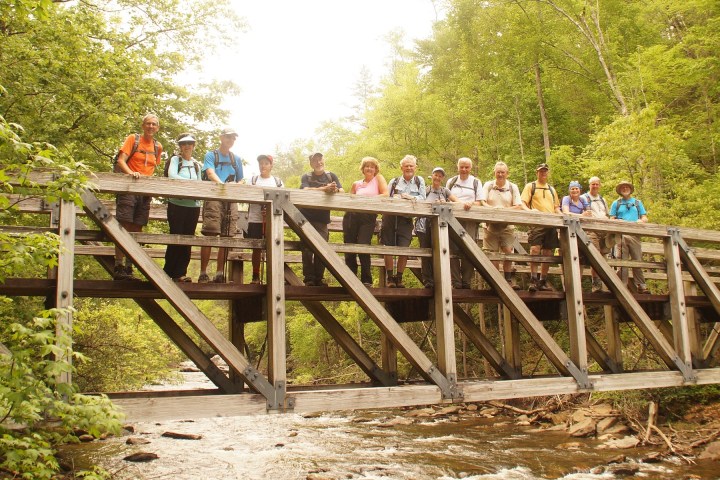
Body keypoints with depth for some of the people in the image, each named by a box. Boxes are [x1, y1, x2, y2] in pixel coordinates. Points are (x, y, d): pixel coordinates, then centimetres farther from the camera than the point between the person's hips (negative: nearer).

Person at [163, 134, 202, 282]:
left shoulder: (196, 164, 16)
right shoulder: (175, 160, 2)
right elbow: (171, 176, -14)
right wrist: (190, 182, -17)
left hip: (193, 205, 4)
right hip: (177, 204, -4)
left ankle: (180, 272, 10)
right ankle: (169, 272, 5)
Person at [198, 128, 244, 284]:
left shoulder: (237, 159, 22)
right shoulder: (211, 155, 10)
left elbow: (240, 180, 24)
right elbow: (210, 173, -8)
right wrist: (222, 184, -28)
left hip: (231, 200, 4)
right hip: (214, 197, -4)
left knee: (226, 237, -1)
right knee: (210, 235, -13)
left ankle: (219, 274, 4)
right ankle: (203, 273, -12)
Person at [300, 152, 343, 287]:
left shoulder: (331, 176, 13)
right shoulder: (306, 177, 8)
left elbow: (342, 191, 1)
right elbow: (306, 190, -13)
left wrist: (335, 190, -24)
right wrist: (325, 189, -26)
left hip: (323, 219, 2)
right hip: (307, 217, -1)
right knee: (308, 248, -5)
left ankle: (319, 279, 4)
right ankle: (309, 279, -3)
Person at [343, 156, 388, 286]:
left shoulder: (378, 179, 11)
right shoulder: (356, 184, 19)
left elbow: (385, 194, -3)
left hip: (368, 218, -4)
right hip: (352, 216, 4)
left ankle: (367, 280, -5)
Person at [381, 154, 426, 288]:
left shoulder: (419, 181, 13)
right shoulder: (394, 181, 13)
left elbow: (422, 198, 5)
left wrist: (412, 198, -13)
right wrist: (394, 199, -13)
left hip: (406, 219, 0)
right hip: (390, 217, 0)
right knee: (388, 247, -1)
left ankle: (399, 278, 9)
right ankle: (389, 277, 9)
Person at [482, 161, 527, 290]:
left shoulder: (513, 187, 8)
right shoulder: (488, 185, 8)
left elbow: (518, 206, 1)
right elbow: (482, 202, -2)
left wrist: (504, 209, -16)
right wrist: (492, 208, -22)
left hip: (507, 225, 0)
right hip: (491, 225, 0)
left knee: (508, 251, -8)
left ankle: (508, 279, -1)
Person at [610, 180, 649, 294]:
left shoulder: (637, 202, 21)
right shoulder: (616, 203, 18)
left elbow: (645, 218, 17)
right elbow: (612, 220, 11)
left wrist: (640, 221, -6)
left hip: (634, 234, 1)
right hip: (621, 235, -1)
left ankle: (641, 286, -4)